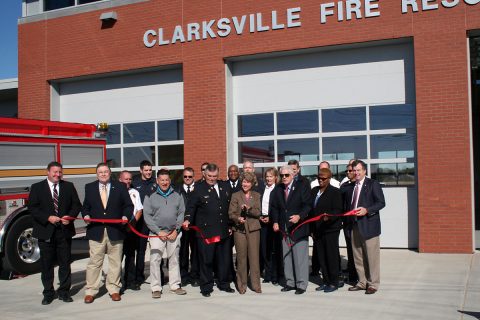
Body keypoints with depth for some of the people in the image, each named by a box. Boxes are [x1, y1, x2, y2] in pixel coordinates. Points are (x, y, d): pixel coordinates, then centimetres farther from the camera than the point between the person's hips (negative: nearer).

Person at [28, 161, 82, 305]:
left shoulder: (69, 186, 8)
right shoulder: (37, 187, 2)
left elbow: (76, 204, 7)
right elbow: (32, 208, -4)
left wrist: (70, 216, -12)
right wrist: (48, 218, -16)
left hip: (64, 230, 2)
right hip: (46, 232, -1)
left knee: (65, 263, 7)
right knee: (46, 264, 6)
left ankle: (64, 291, 18)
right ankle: (48, 293, 18)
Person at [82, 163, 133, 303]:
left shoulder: (120, 187, 8)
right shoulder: (89, 187, 12)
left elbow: (128, 205, 8)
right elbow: (85, 206, 16)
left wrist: (125, 216, -10)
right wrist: (86, 215, -4)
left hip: (115, 230, 0)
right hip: (96, 230, 0)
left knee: (115, 262, 6)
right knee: (94, 262, 0)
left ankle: (114, 289, 18)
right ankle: (90, 291, 9)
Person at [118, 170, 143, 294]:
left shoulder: (135, 193, 12)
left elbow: (139, 210, 12)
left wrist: (133, 221, -3)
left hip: (131, 228, 5)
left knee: (130, 256, 11)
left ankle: (130, 281, 19)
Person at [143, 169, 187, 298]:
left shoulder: (177, 196, 7)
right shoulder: (150, 196, 2)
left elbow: (181, 213, 5)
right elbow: (147, 216, -2)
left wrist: (176, 230, -6)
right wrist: (159, 232, -9)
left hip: (174, 233, 2)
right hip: (157, 233, -2)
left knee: (174, 259, 9)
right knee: (155, 260, -6)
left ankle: (175, 285, 20)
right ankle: (156, 288, 3)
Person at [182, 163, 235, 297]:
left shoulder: (225, 187, 11)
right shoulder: (199, 189, -2)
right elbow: (191, 207, -2)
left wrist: (230, 226, 15)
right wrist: (188, 220, -19)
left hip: (224, 231, 4)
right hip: (206, 231, -4)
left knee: (224, 259, 12)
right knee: (206, 260, 2)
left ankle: (224, 284, 27)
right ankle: (206, 287, 14)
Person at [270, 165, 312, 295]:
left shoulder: (302, 187, -3)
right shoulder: (277, 190, 11)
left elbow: (307, 205, -8)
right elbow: (274, 207, 15)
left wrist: (299, 216, -24)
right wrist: (275, 222, 2)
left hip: (299, 227, -5)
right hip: (284, 229, 5)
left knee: (300, 257, -3)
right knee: (286, 257, 9)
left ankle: (301, 284, 5)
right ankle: (290, 282, 19)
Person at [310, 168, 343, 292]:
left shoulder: (335, 192, -6)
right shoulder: (314, 191, 13)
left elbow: (338, 210, -12)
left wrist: (329, 217, -31)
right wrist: (311, 228, 12)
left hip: (330, 229, -6)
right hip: (317, 229, 6)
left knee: (332, 256, 0)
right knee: (321, 257, 10)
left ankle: (334, 283, 10)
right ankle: (326, 281, 20)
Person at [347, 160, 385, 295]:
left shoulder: (373, 184, -4)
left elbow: (381, 203, -10)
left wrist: (366, 210, -21)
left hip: (369, 225, -6)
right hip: (355, 225, 6)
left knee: (371, 256, -1)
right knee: (358, 257, 11)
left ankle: (373, 284, 9)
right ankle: (362, 282, 22)